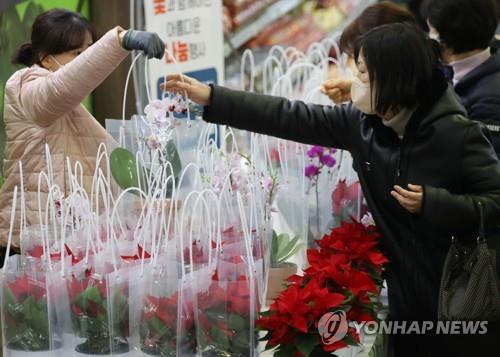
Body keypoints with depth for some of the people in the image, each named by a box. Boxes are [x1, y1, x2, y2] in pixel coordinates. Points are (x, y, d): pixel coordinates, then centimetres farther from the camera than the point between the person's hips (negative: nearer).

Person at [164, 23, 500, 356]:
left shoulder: (458, 134, -19)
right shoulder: (362, 122, -1)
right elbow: (291, 118, 1)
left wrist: (431, 203, -27)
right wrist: (210, 97, -1)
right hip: (403, 291, 6)